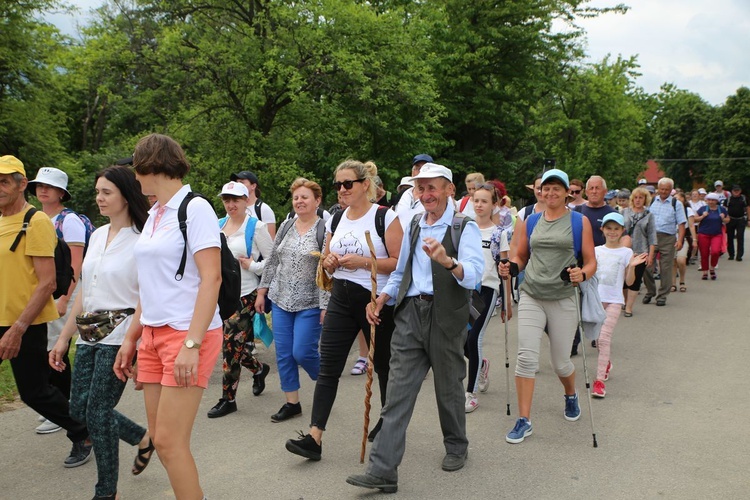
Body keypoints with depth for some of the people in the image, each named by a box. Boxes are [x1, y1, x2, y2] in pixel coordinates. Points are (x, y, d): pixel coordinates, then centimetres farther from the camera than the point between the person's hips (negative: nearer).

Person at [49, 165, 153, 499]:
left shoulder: (141, 240, -11)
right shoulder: (97, 235, 12)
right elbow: (85, 291, 15)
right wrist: (64, 337, 14)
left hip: (119, 335, -8)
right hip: (89, 334, 8)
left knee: (97, 412, -3)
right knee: (79, 409, 10)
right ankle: (142, 438, 33)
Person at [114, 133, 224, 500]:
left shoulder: (194, 209, -9)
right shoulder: (154, 214, 15)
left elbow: (211, 278, -16)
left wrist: (191, 344, -22)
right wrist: (131, 338, 17)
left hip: (187, 334, -8)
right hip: (153, 335, 8)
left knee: (169, 441, -8)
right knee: (160, 437, 9)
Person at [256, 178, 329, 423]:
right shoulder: (286, 226, 8)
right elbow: (272, 261, 14)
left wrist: (327, 306, -16)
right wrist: (262, 291, 10)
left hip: (310, 303, -6)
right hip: (281, 300, 6)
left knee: (302, 352, -7)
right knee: (283, 354, 6)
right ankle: (292, 403, 19)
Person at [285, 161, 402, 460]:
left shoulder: (385, 217, -8)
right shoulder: (336, 220, 10)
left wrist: (363, 261, -21)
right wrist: (329, 262, -3)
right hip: (341, 300, 5)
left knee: (383, 365, 12)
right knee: (328, 369, -2)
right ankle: (314, 437, -2)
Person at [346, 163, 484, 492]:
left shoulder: (465, 227, -5)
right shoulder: (412, 226, 14)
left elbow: (473, 276, -20)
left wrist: (447, 260, -39)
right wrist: (380, 301, 10)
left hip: (446, 317, -4)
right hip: (410, 313, 4)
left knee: (448, 387, 13)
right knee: (398, 391, -1)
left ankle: (456, 447, 38)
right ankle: (382, 471, 0)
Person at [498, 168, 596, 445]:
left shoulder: (580, 222, 3)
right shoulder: (530, 222, 10)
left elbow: (591, 262, 1)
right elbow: (520, 258, 16)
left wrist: (582, 274, -21)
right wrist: (509, 267, -6)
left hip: (563, 299, -2)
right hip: (531, 297, 2)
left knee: (561, 363, 8)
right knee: (526, 356, -9)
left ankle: (571, 396, 43)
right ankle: (524, 421, 1)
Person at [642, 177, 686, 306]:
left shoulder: (676, 204, 5)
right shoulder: (651, 201, 11)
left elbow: (681, 224, 1)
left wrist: (680, 240, -11)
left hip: (668, 239, -2)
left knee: (666, 268, 2)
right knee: (647, 266, 0)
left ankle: (662, 296, 13)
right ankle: (650, 291, 19)